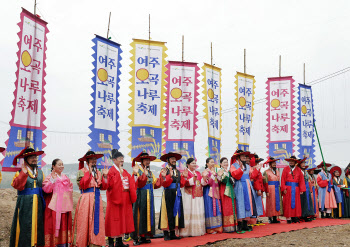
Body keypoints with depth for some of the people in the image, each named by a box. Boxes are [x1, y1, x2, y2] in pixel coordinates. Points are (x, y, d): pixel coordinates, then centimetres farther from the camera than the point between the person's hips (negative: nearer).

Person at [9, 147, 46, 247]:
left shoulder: (40, 172, 13)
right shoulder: (21, 172, -1)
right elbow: (16, 185, -19)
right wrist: (24, 172, -23)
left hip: (38, 204, 5)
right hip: (25, 204, -5)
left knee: (37, 225, 9)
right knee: (25, 226, -4)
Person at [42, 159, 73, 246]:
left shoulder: (65, 177, 14)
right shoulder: (50, 177, -4)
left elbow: (70, 187, 25)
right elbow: (46, 189, -16)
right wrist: (52, 179, -24)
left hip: (64, 205, 6)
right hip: (54, 205, -6)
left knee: (64, 224, 8)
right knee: (53, 224, -6)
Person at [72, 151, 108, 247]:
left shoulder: (98, 173, 15)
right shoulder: (82, 171, -1)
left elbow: (103, 187, 7)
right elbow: (83, 185, -16)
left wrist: (105, 176, -6)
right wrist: (89, 172, -16)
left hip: (97, 199, 5)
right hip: (86, 200, -5)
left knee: (96, 222, 3)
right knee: (85, 222, -5)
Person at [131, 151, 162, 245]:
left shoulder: (150, 173, 18)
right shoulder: (137, 171, -3)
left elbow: (155, 184, 11)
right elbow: (139, 184, -18)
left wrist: (162, 177, 1)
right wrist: (144, 175, -28)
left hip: (150, 197, 7)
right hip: (141, 196, -7)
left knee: (148, 215, 6)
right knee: (140, 215, -7)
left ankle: (144, 236, 12)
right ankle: (136, 238, -3)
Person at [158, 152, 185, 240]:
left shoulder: (178, 171, 17)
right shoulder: (164, 171, -2)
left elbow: (182, 184, 12)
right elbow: (164, 184, -14)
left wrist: (184, 177, -3)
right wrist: (170, 176, -23)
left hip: (177, 195, 6)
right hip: (168, 195, -6)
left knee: (176, 212, 6)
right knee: (168, 213, -6)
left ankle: (172, 234, 14)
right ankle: (166, 234, 0)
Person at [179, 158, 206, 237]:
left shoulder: (198, 173, 19)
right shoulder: (185, 172, 0)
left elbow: (202, 183, 15)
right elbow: (186, 183, -13)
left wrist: (204, 178, -3)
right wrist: (194, 178, -24)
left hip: (198, 196, 6)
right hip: (189, 196, -6)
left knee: (198, 213, 4)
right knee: (190, 213, -8)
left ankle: (198, 230, 9)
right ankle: (189, 231, -5)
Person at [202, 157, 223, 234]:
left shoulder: (215, 171, 18)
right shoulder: (206, 172, -4)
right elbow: (206, 182, -15)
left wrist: (219, 175, 3)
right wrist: (213, 175, -21)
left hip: (216, 192, 7)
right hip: (209, 192, -7)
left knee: (217, 209, 5)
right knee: (210, 209, -7)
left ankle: (217, 227, 10)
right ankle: (210, 228, -2)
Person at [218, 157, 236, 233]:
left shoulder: (229, 171, 18)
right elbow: (223, 180, -16)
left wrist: (232, 181, 3)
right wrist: (225, 172, -20)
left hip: (231, 191, 7)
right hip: (224, 191, -7)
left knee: (232, 208, 5)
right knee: (226, 208, -9)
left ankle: (233, 226, 10)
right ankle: (227, 227, -6)